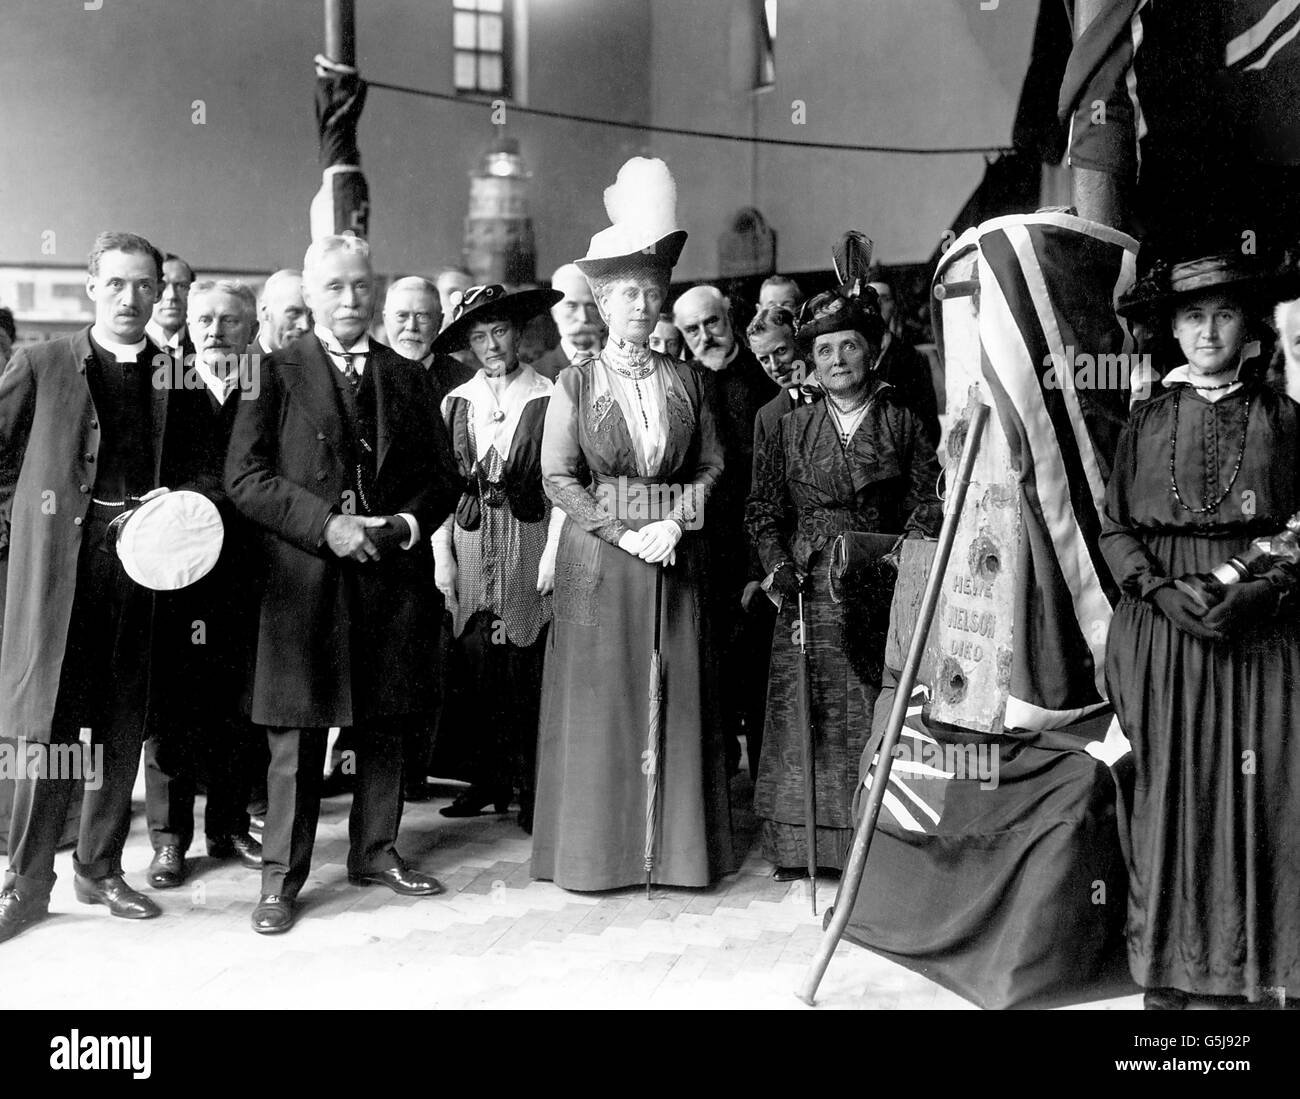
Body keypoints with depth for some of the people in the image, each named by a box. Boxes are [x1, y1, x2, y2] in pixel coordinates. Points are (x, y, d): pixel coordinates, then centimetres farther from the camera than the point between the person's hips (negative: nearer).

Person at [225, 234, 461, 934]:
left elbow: (443, 477, 13)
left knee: (384, 726, 12)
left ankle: (375, 852, 26)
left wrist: (406, 524, -6)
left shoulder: (404, 378, 13)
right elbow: (245, 477, -6)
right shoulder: (277, 375, 1)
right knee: (296, 732, 0)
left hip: (393, 578, 4)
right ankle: (282, 875, 10)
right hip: (304, 579, -4)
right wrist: (325, 525, -15)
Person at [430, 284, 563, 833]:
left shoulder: (549, 399, -3)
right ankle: (487, 780, 18)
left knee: (526, 673, -3)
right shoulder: (455, 402, 10)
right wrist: (442, 556, 5)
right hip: (469, 544, 4)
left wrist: (553, 554, -10)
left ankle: (531, 789, 9)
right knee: (473, 670, 5)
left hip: (526, 544, -3)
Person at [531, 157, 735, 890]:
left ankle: (678, 842, 15)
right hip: (599, 556, -2)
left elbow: (712, 466, 7)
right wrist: (623, 531, -13)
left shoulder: (687, 381, 7)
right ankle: (599, 846, 11)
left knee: (677, 695, 5)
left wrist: (674, 525, -9)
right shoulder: (576, 384, 1)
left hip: (675, 555, 2)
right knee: (601, 698, 1)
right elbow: (559, 478, -3)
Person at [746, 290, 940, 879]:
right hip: (807, 589, 1)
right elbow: (763, 508, 12)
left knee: (877, 719, -3)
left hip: (882, 587, -1)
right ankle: (796, 846, 8)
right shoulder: (791, 428, 11)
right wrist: (777, 564, -3)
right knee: (801, 716, 0)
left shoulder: (902, 423, 8)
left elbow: (928, 505, 4)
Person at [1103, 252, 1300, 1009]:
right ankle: (1167, 970, 9)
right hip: (1166, 627, 0)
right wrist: (1162, 590, -10)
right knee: (1169, 792, 1)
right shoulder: (1150, 420, 8)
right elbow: (1115, 528, 6)